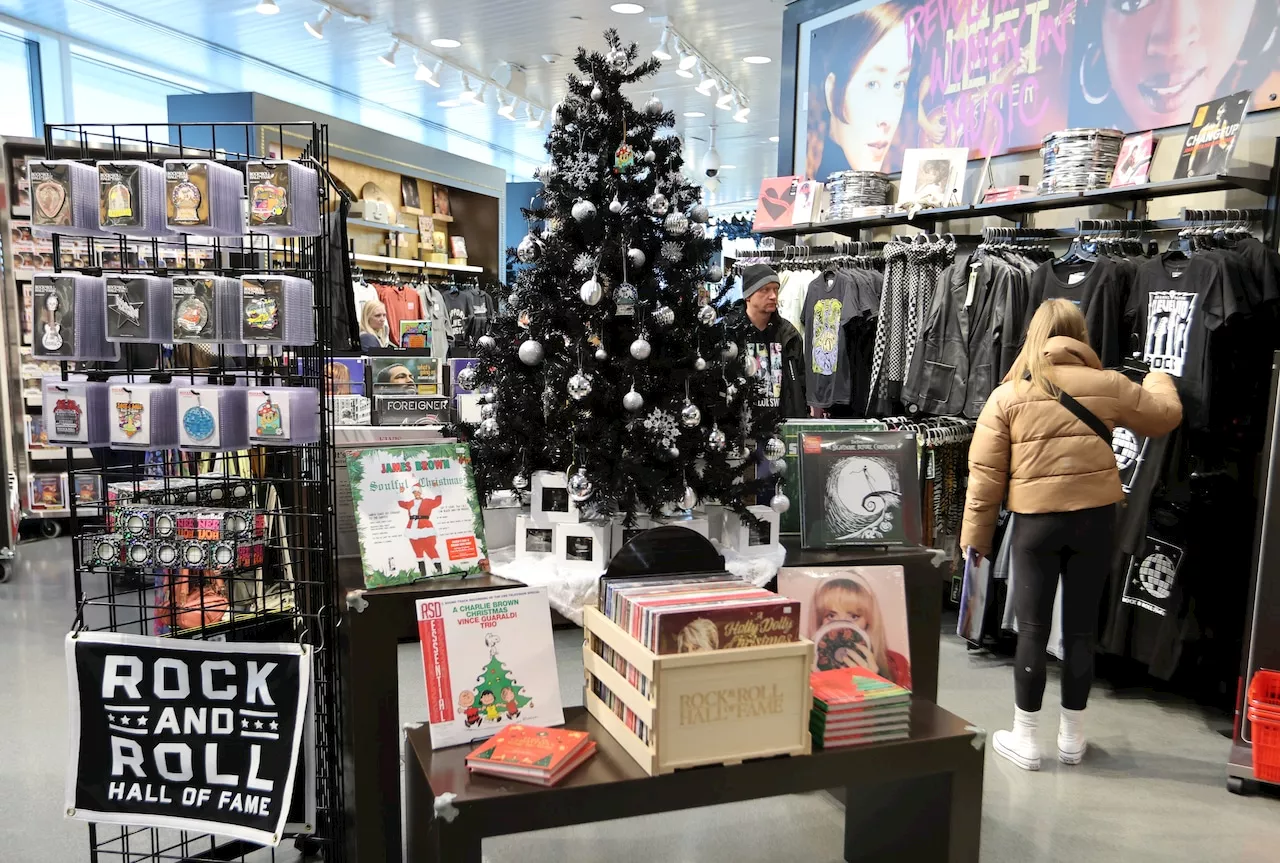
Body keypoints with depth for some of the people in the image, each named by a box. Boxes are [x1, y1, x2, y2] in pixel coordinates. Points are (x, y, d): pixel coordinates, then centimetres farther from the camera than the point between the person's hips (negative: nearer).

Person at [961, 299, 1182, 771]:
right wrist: (1158, 380, 39)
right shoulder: (1108, 384, 1)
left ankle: (1024, 738, 16)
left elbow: (985, 474, -5)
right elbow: (1166, 416, 17)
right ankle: (1072, 737, 25)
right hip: (1095, 518, 2)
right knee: (1080, 629, 12)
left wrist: (975, 534, 2)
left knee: (1032, 631, 7)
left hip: (1036, 521, -1)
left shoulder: (1007, 395, -3)